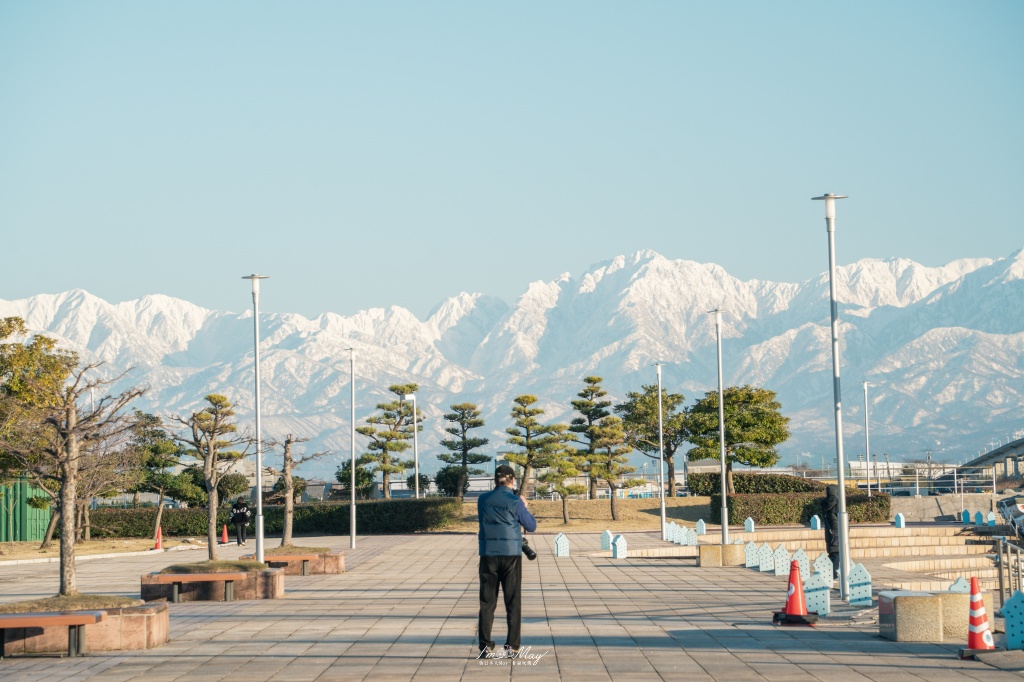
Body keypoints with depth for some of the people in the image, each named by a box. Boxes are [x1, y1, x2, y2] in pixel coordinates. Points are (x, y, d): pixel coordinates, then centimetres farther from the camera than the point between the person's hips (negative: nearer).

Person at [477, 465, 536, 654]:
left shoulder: (483, 500, 2)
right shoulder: (515, 501, -7)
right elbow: (531, 526, 2)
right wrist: (524, 507, 17)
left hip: (488, 555, 2)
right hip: (511, 554, -2)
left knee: (487, 602, 7)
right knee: (513, 602, 5)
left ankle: (485, 645, 5)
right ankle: (512, 645, 3)